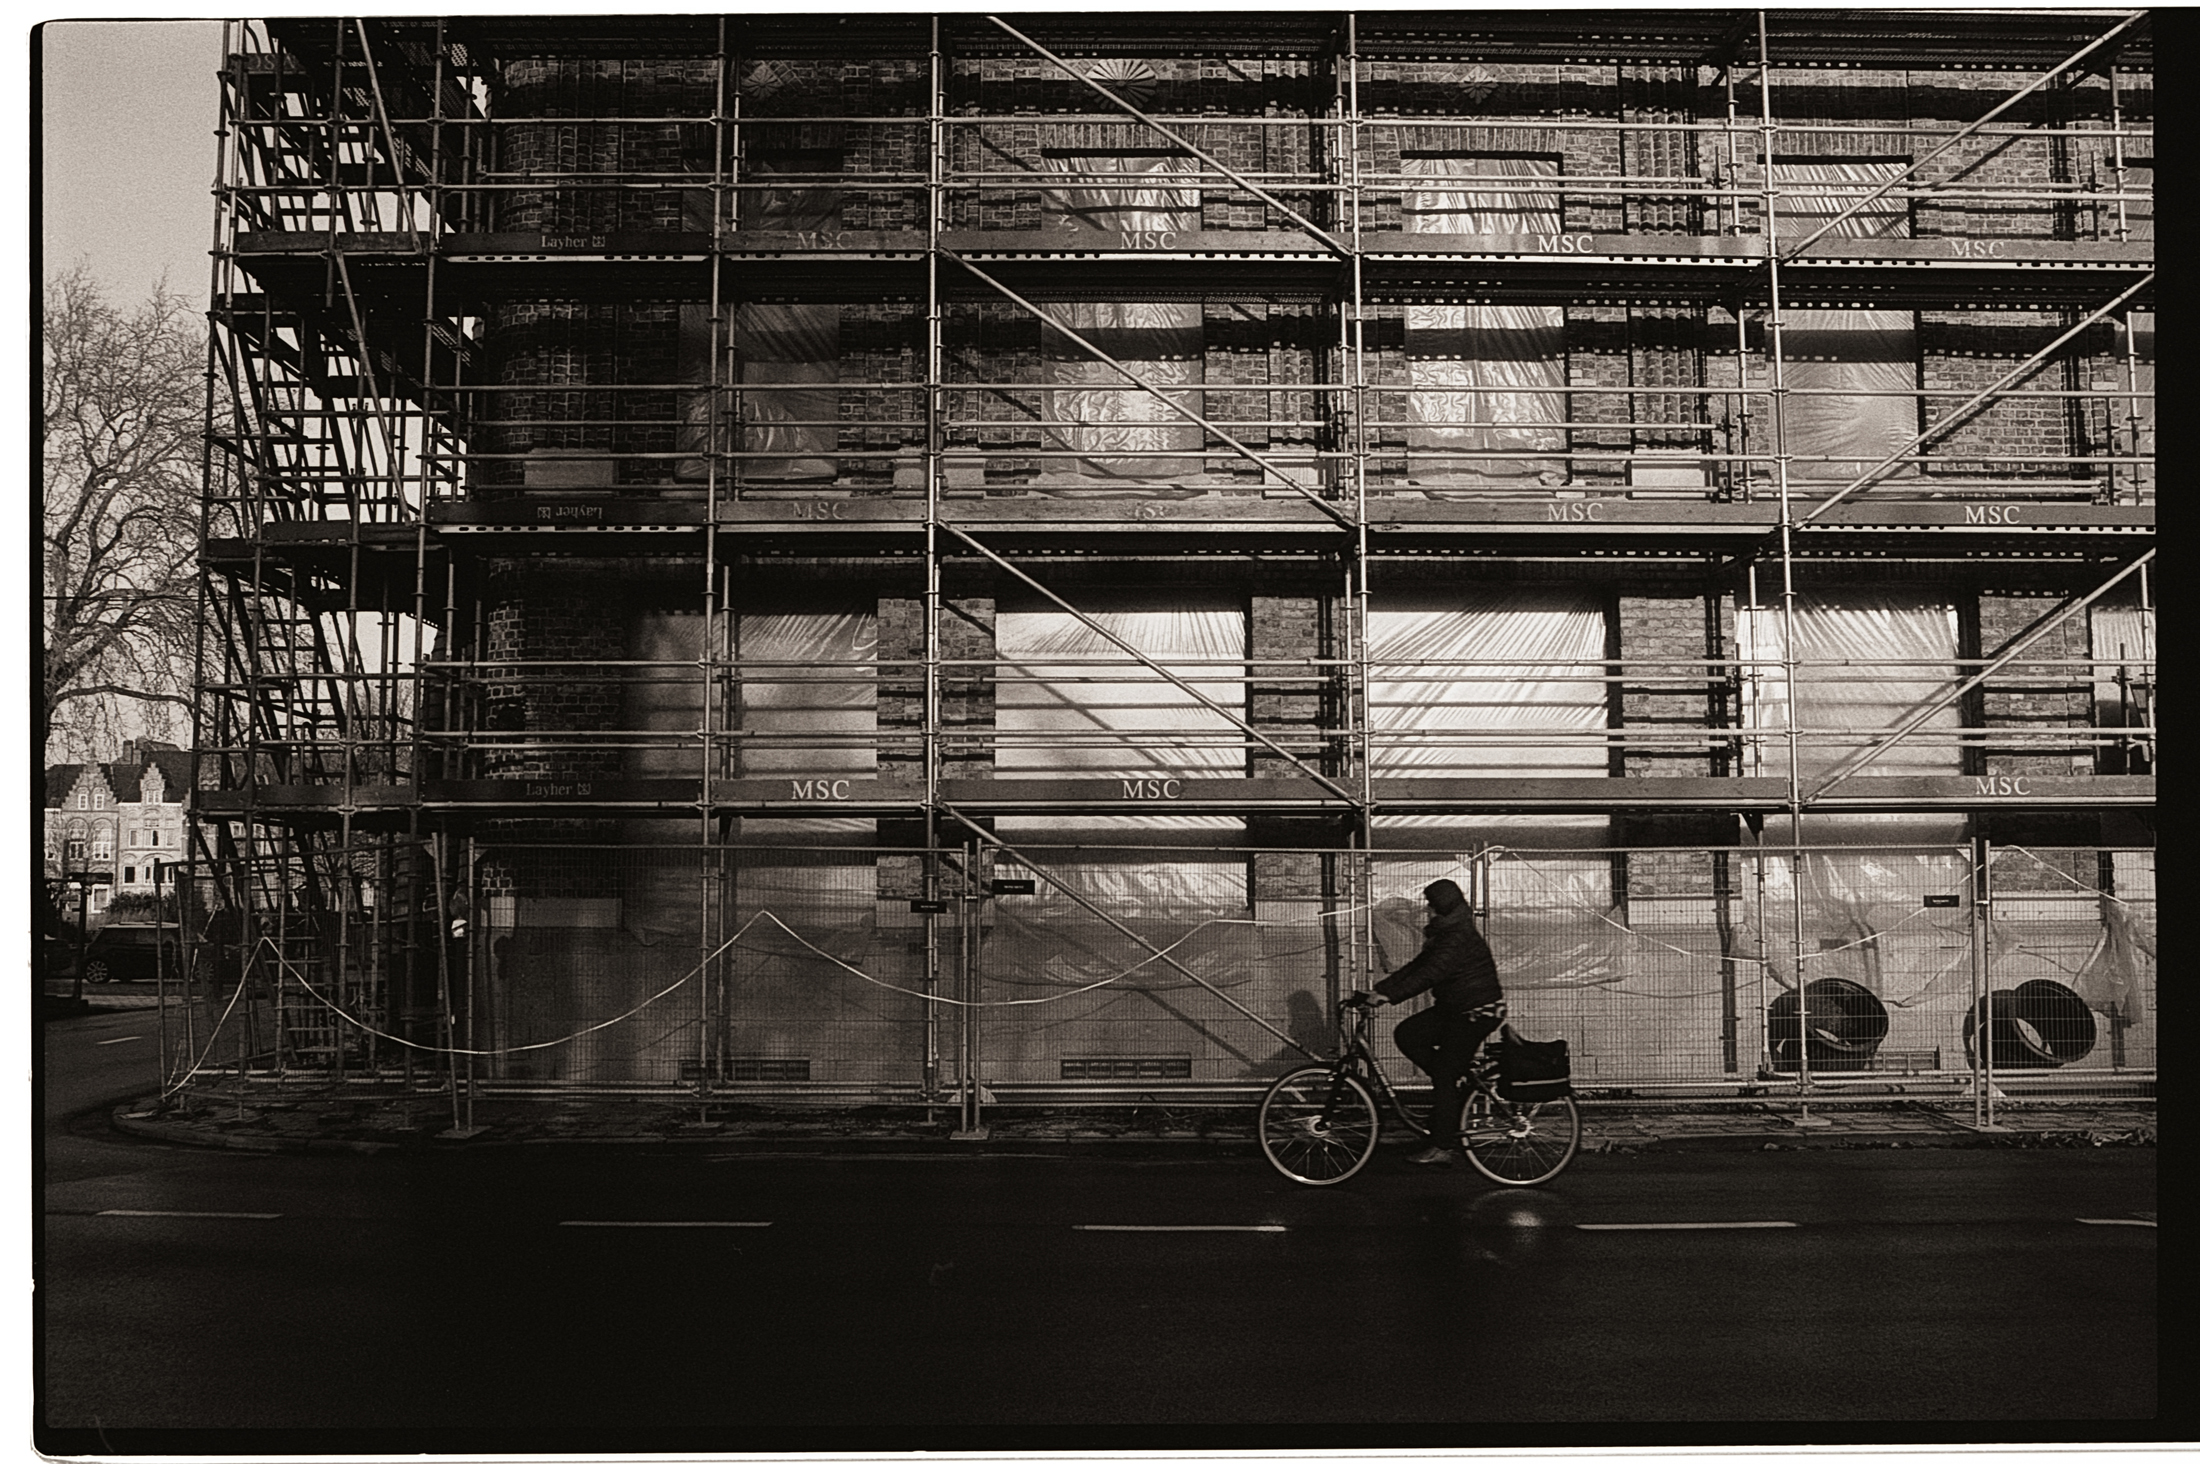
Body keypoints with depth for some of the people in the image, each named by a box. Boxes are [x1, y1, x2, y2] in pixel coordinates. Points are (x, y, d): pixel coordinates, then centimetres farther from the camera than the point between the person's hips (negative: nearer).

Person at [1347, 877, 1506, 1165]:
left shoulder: (1460, 939, -20)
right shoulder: (1445, 935, 12)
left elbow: (1428, 974, -30)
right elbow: (1416, 967, 10)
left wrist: (1388, 995, -33)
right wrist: (1377, 990, 2)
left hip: (1477, 1012, -10)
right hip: (1456, 1009, 10)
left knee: (1446, 1076, -8)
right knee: (1406, 1034, 0)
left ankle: (1442, 1147, -1)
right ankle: (1458, 1083, 7)